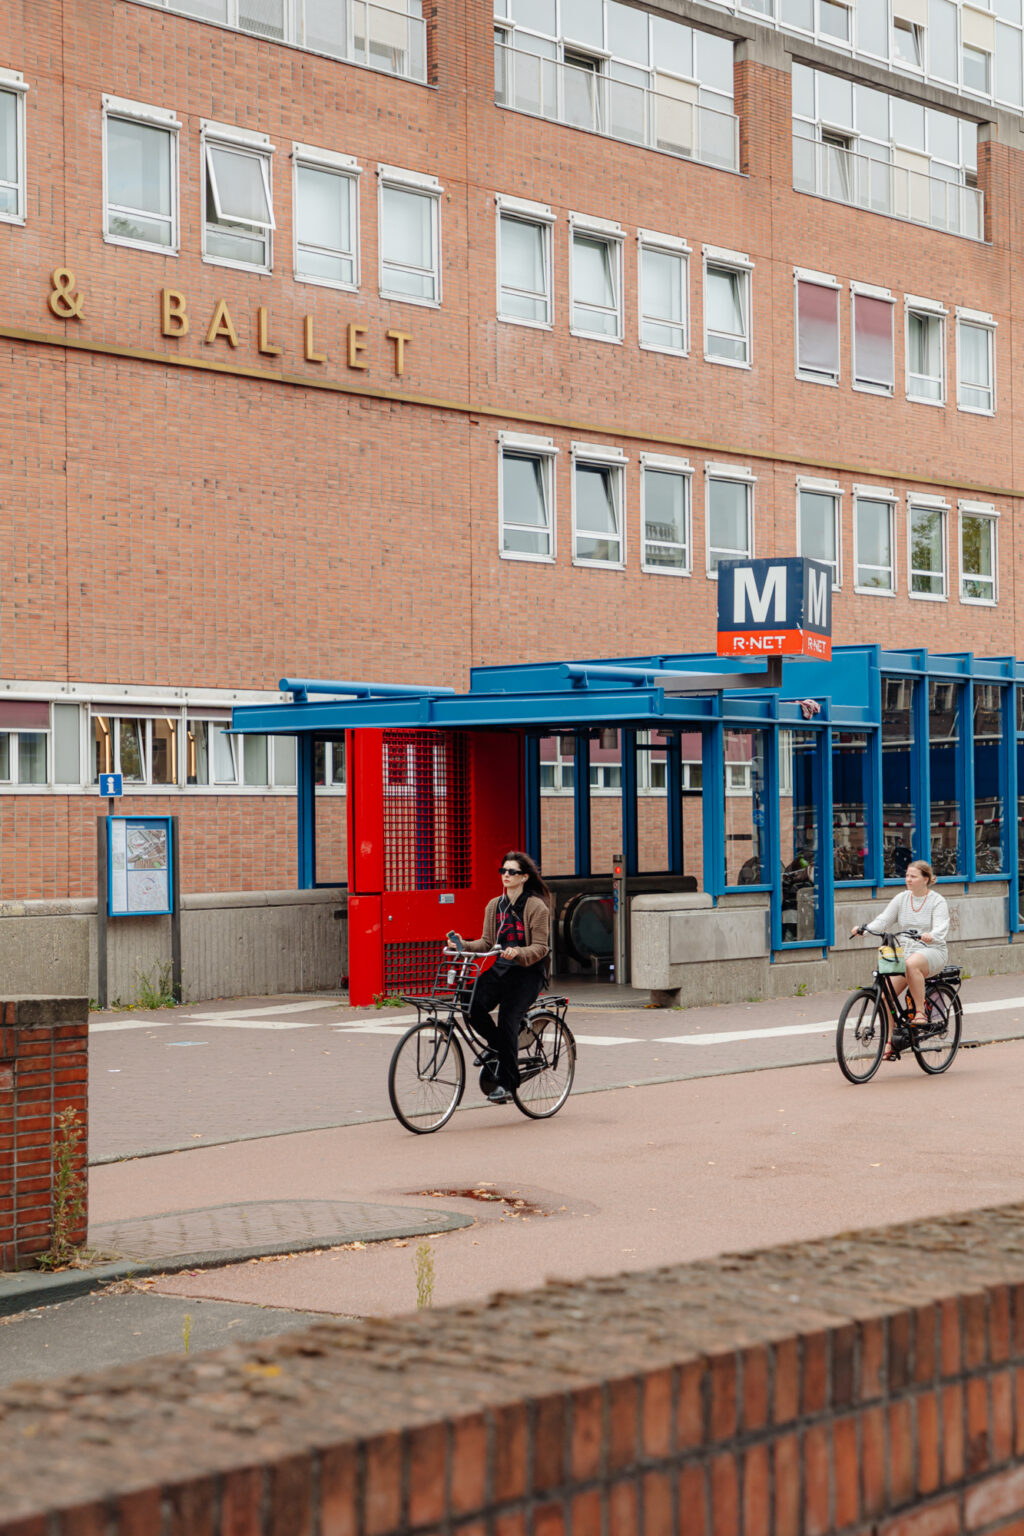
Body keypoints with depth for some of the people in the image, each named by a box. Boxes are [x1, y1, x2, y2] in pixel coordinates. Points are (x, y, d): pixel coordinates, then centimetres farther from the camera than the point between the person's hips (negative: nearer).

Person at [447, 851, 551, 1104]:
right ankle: (501, 1050, 6)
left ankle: (506, 1083, -9)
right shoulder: (494, 906, 12)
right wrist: (464, 945, -8)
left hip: (527, 972, -5)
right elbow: (487, 942, 11)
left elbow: (540, 948, -10)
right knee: (474, 1008, -19)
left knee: (507, 1021, -19)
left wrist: (517, 954, -28)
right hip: (500, 969, 5)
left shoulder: (536, 907, -6)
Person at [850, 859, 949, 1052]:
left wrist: (930, 936, -39)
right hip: (904, 951, 5)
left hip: (932, 951, -4)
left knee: (911, 964, -40)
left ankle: (920, 1012, -27)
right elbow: (884, 919, 2)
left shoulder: (937, 901, -1)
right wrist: (864, 929, -17)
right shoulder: (901, 899, 11)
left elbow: (941, 927, -15)